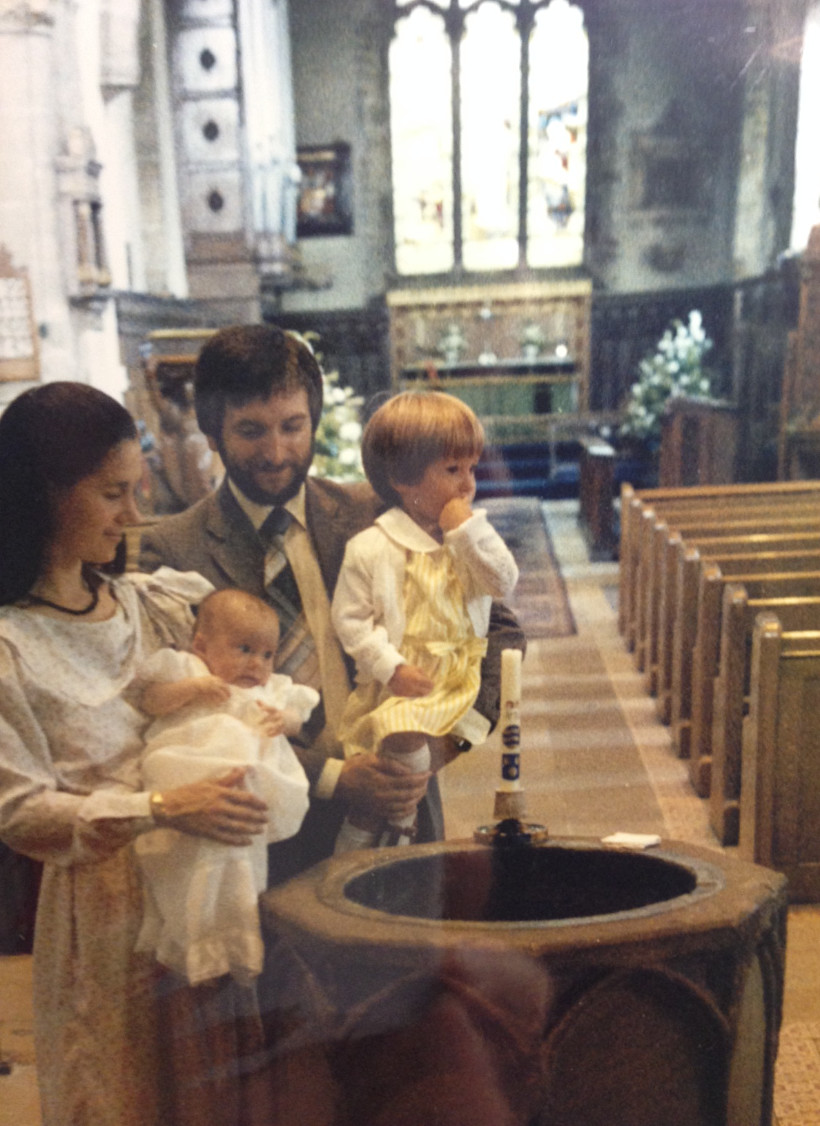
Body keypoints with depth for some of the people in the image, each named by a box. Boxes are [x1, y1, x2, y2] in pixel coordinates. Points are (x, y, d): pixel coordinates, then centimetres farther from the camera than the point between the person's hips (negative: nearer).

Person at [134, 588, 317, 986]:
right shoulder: (186, 668, 18)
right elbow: (149, 700, 7)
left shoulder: (272, 689, 30)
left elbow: (297, 717, 22)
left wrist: (285, 719, 1)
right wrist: (190, 689, -5)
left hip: (256, 765, 5)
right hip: (191, 758, -4)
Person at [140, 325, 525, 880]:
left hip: (401, 818, 2)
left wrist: (457, 730, -3)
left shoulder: (373, 513, 6)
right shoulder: (171, 552, -2)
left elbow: (499, 629, 12)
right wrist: (334, 778, -15)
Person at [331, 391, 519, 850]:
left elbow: (504, 583, -4)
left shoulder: (473, 535, 8)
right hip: (397, 682, -3)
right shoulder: (371, 547, -6)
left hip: (457, 677, 3)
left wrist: (469, 531, -12)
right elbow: (350, 618, -5)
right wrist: (391, 668, -14)